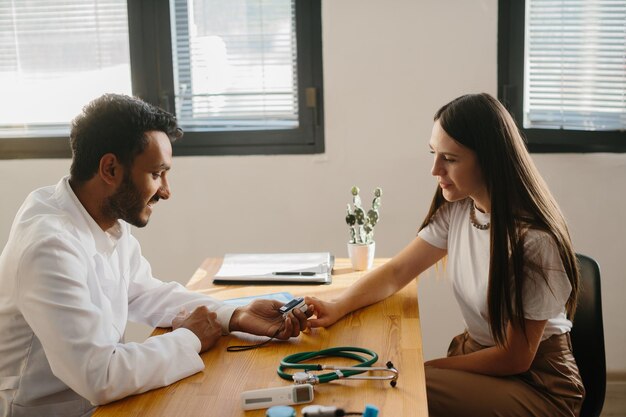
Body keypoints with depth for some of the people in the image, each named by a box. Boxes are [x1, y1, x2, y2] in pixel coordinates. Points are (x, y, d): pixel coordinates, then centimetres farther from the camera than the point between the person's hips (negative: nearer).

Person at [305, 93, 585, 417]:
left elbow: (515, 358, -18)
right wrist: (338, 306, -15)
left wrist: (427, 367, -14)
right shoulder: (456, 209, -4)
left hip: (537, 383, -6)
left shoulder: (533, 240, -25)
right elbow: (396, 272, 3)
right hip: (475, 351, 6)